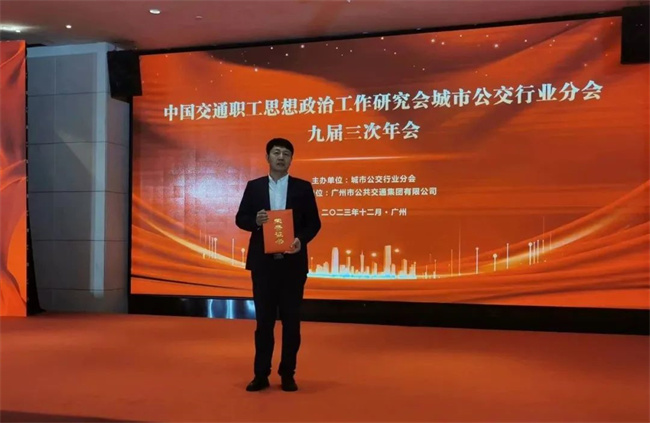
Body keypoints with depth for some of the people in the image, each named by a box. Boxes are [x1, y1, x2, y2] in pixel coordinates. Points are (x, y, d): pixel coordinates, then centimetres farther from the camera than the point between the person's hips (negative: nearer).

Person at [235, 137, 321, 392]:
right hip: (263, 262, 1)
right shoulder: (253, 187, 7)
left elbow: (314, 222, 2)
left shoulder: (303, 187, 4)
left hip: (292, 262, 0)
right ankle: (261, 374, 16)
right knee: (264, 319, 7)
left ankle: (288, 374, 17)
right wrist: (255, 221, -16)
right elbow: (240, 219, 5)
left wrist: (301, 240, -17)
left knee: (291, 320, 5)